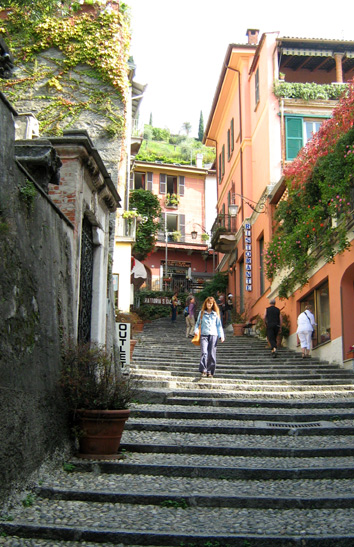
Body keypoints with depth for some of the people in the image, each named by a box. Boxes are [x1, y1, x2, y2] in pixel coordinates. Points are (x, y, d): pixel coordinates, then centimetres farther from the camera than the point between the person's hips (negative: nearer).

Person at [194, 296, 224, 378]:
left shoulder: (215, 313, 13)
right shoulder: (201, 313, 14)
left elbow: (219, 325, 14)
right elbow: (198, 323, 18)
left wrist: (221, 335, 4)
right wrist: (196, 330, 0)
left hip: (213, 334, 0)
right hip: (204, 334, 0)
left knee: (212, 354, -3)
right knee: (204, 352, -16)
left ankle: (210, 372, 5)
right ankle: (203, 370, -20)